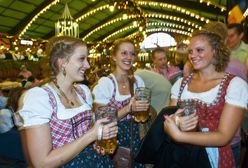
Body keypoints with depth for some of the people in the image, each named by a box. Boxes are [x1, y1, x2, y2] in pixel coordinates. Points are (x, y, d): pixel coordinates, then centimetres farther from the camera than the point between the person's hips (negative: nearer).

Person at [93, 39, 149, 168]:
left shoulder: (138, 81, 1)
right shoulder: (105, 83, -13)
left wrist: (144, 108, -8)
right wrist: (129, 108, -22)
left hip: (134, 135, 4)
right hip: (113, 138, -4)